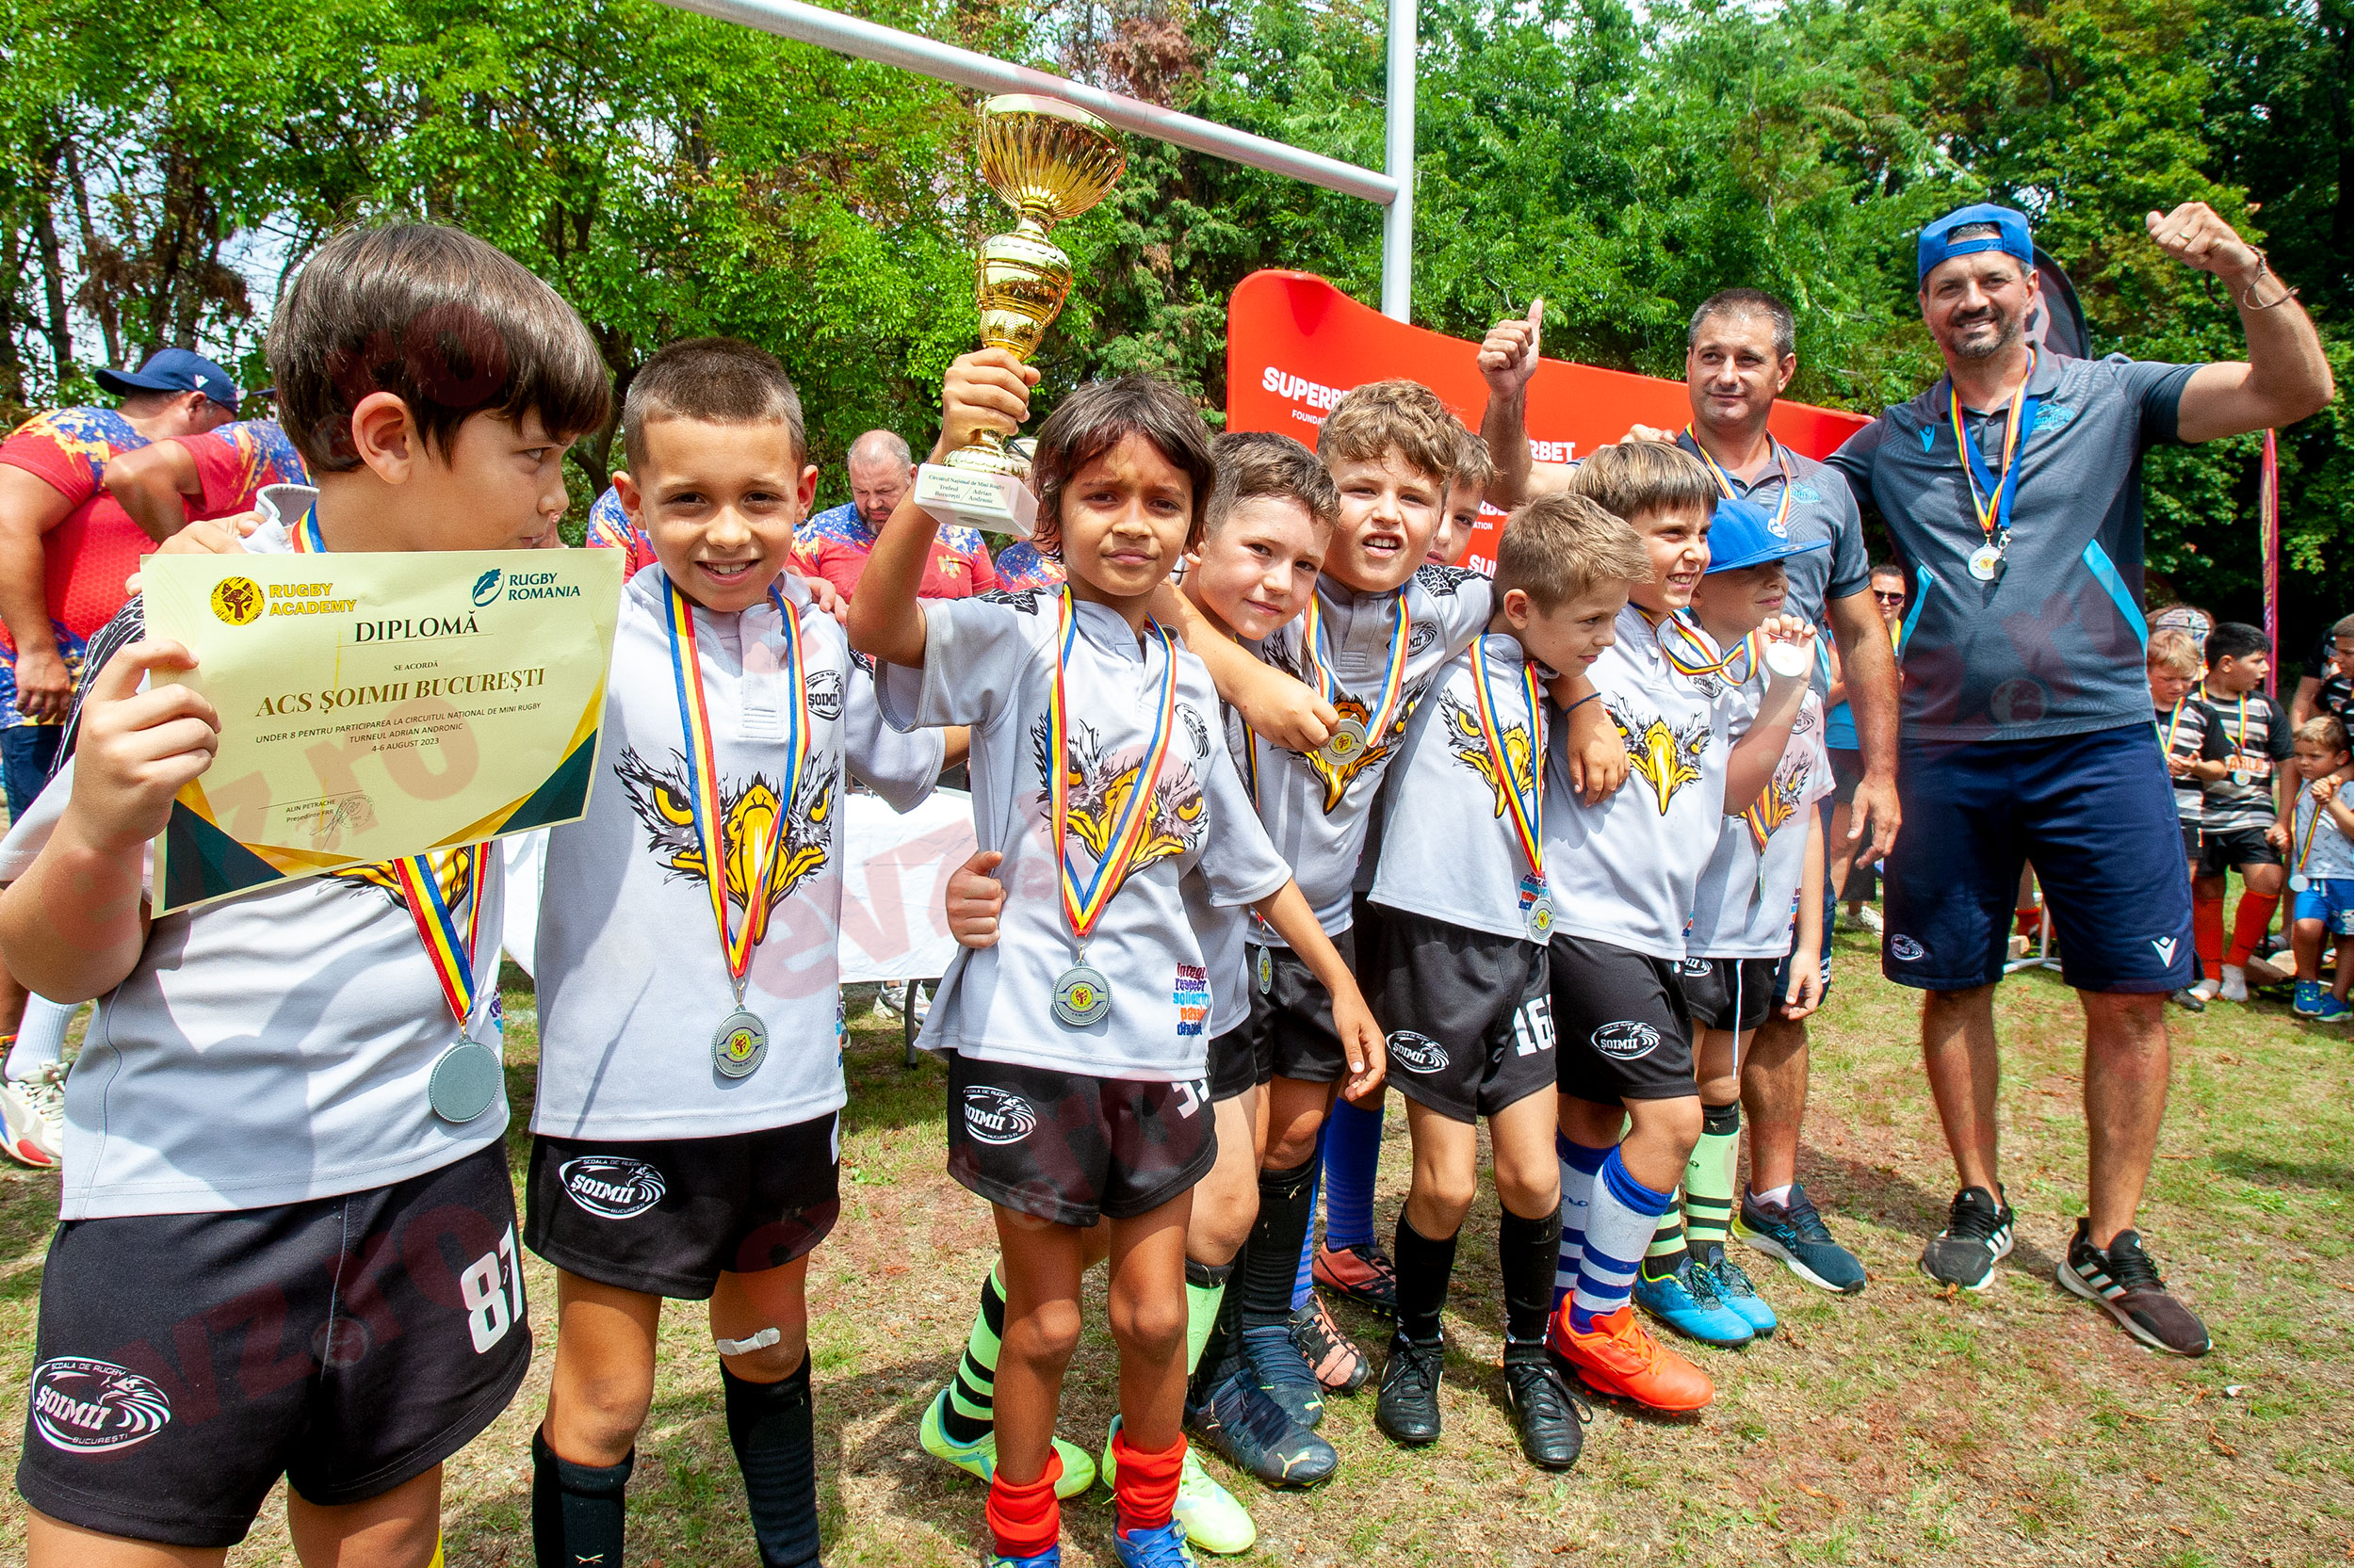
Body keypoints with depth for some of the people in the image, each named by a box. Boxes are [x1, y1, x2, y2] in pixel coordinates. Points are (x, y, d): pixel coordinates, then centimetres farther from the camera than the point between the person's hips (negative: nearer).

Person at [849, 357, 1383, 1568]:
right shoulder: (1017, 640, -7)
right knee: (1045, 1322, 11)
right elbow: (878, 624, -28)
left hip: (1158, 1027, 4)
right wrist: (946, 457, -40)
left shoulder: (1191, 679, 8)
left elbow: (1245, 858, 16)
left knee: (1155, 1312, 14)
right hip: (1026, 1024, -4)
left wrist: (1341, 981, 16)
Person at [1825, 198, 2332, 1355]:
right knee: (1954, 988, 8)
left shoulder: (2110, 398, 4)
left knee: (2131, 998, 2)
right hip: (1945, 755, 1)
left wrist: (2245, 272, -20)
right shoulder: (1890, 444, 8)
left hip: (2098, 745, -1)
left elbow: (2297, 391, -7)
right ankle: (1979, 1205, 27)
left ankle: (2109, 1241, 17)